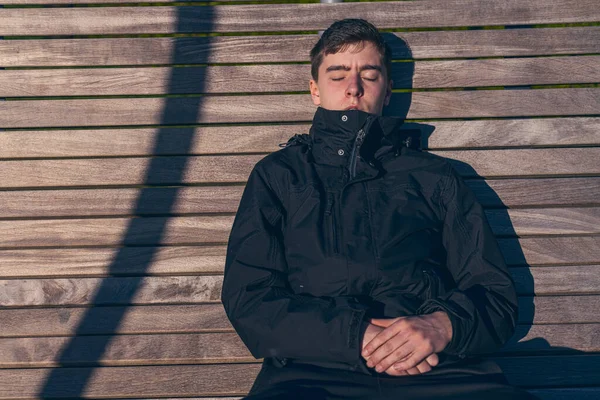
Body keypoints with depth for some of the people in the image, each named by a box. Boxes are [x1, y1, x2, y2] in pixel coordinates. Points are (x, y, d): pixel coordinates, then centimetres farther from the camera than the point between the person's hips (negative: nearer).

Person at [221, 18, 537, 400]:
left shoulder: (434, 176, 22)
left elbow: (496, 294, 16)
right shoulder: (278, 174, 19)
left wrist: (444, 325, -9)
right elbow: (247, 297, 7)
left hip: (434, 369, 2)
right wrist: (356, 337, -8)